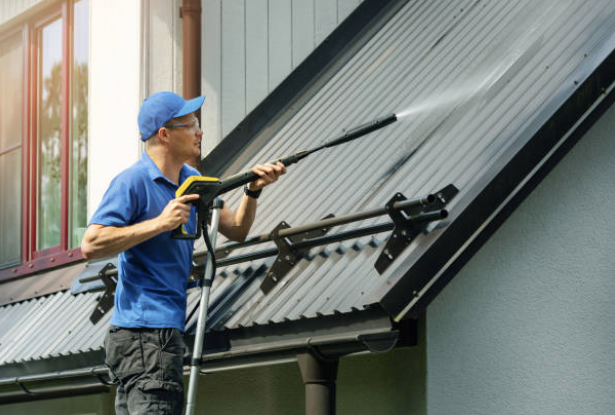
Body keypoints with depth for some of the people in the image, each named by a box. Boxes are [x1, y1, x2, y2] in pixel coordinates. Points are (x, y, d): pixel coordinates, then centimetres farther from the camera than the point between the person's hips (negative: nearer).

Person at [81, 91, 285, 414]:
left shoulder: (191, 181, 16)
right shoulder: (132, 182, -11)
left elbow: (236, 230, 18)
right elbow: (91, 245, -20)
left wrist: (253, 191, 0)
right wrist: (160, 223, -21)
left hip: (166, 329, 9)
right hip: (143, 334, -9)